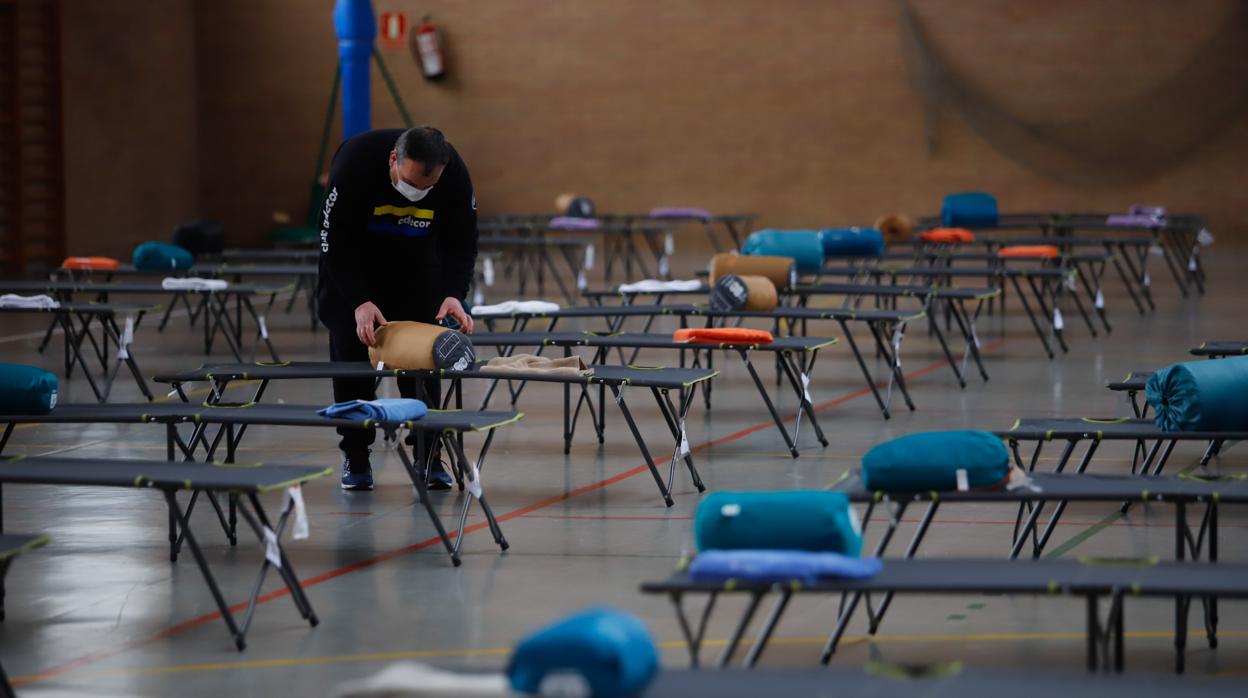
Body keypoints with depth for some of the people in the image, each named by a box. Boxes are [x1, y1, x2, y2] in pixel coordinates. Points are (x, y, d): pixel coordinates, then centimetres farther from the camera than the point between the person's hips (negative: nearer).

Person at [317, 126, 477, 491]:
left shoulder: (454, 173, -28)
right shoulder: (355, 161, -36)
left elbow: (461, 243, -17)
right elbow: (335, 242, -31)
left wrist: (454, 294, -34)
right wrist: (359, 302, -41)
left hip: (417, 261, 2)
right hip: (353, 259, -2)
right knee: (352, 349, -5)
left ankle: (428, 454, 3)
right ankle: (355, 456, 4)